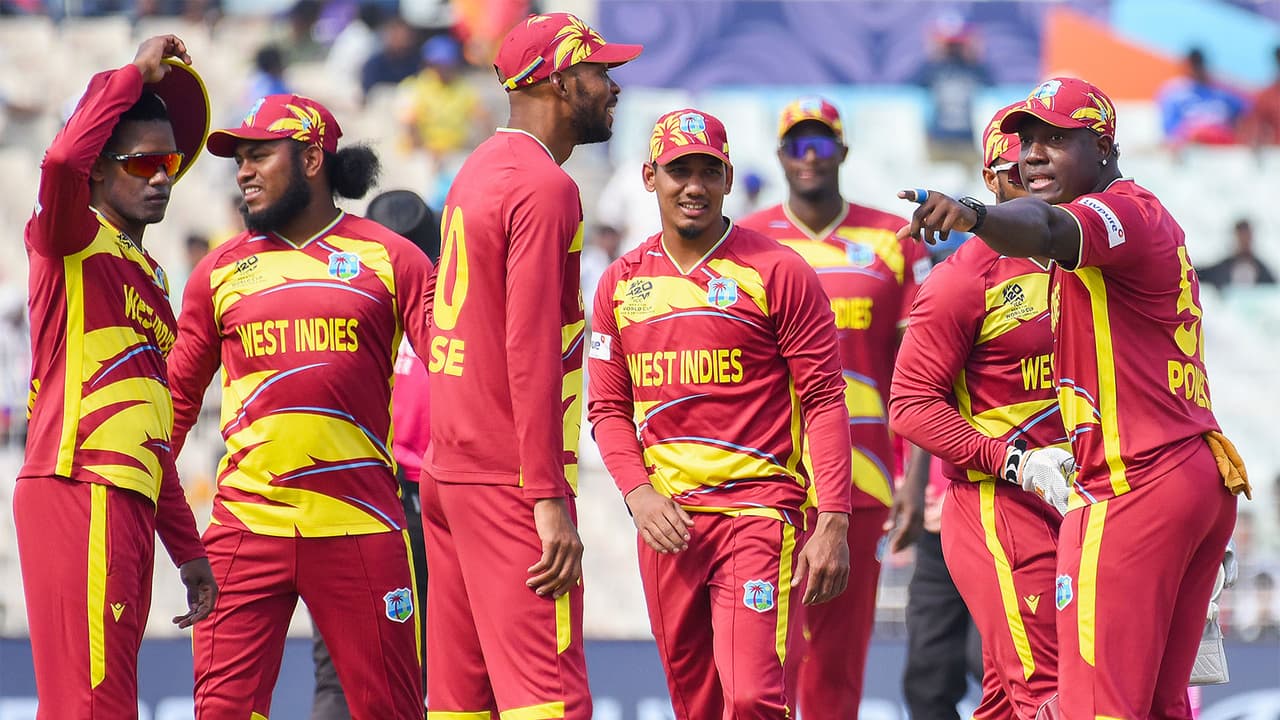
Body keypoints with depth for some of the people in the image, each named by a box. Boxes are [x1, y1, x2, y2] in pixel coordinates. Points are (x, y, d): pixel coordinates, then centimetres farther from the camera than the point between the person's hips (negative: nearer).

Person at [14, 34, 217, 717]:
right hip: (79, 492, -9)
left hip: (128, 504, 9)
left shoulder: (149, 277, 25)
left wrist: (187, 550, 24)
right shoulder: (75, 240, 1)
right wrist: (134, 75, -11)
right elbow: (62, 160, -24)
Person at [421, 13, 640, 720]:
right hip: (511, 480, -9)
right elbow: (531, 353, -18)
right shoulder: (544, 188, -12)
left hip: (447, 469, 9)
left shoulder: (477, 172, 16)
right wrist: (551, 501, -20)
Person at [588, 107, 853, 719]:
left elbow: (823, 400, -6)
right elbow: (608, 407, 13)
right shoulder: (621, 283, 10)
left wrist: (833, 522, -13)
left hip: (759, 511, -5)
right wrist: (638, 493, -5)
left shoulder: (777, 272, -4)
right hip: (666, 520, 5)